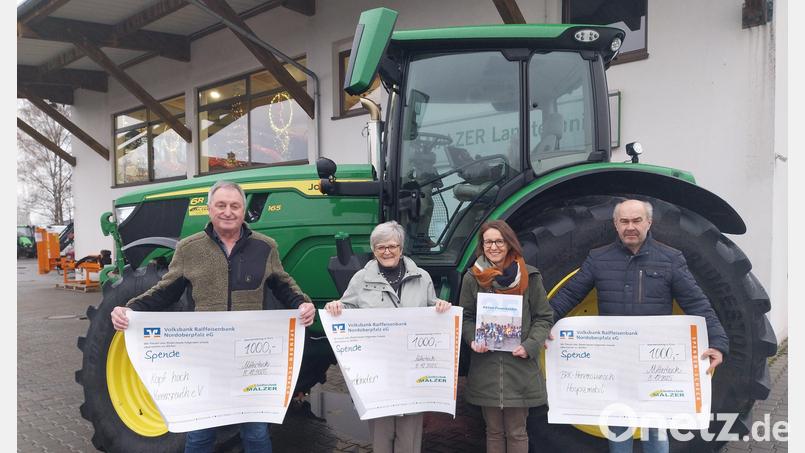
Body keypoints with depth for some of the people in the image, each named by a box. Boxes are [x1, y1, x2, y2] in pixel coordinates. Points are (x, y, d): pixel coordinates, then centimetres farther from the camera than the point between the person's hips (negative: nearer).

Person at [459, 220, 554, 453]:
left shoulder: (529, 276, 0)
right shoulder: (472, 278, 3)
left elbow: (544, 318, 4)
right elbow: (466, 317, 9)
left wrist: (530, 346, -10)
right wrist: (473, 340, -9)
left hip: (520, 368, -1)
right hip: (486, 369, 1)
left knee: (516, 432, 6)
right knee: (494, 431, 11)